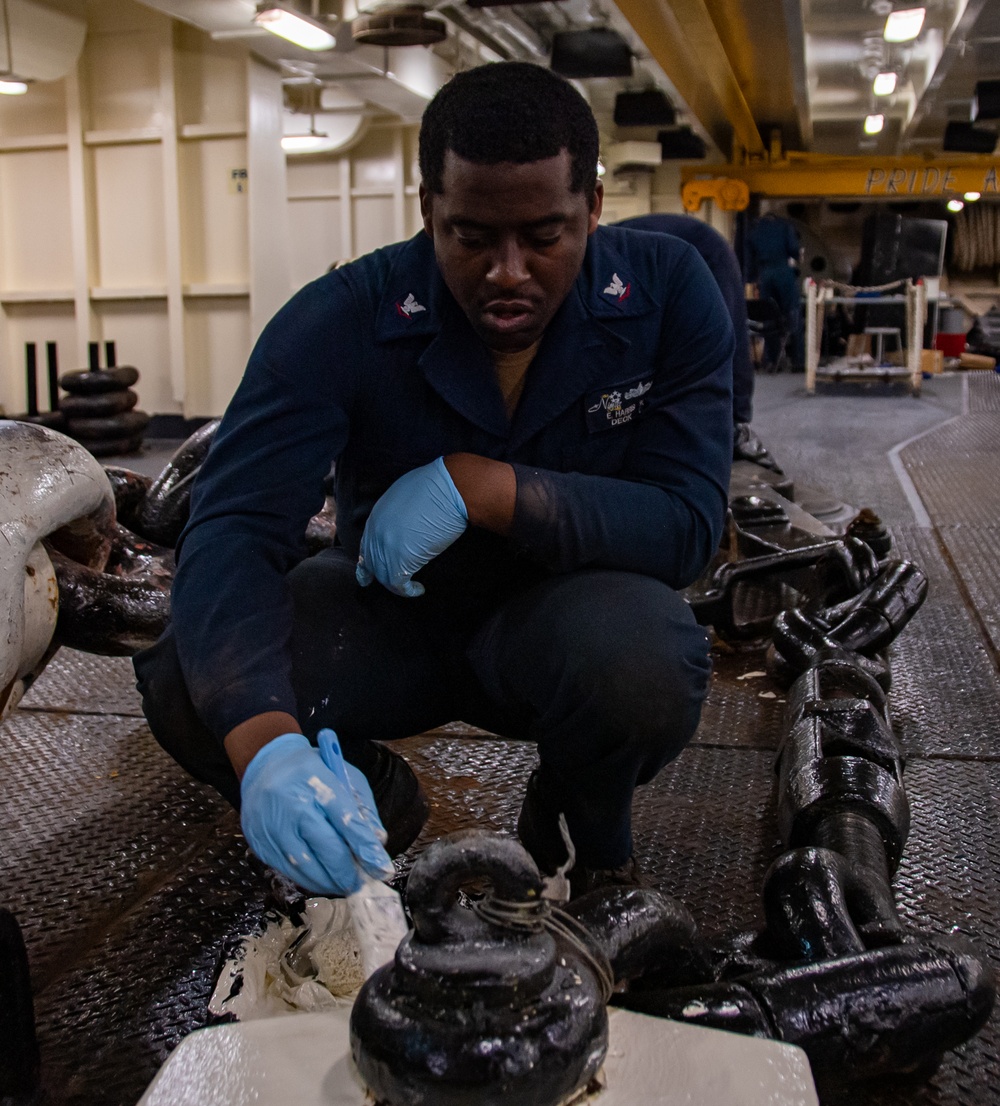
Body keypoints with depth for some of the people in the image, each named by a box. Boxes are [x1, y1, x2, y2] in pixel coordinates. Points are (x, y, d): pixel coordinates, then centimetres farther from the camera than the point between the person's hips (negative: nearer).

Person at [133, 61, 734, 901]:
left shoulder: (668, 294, -16)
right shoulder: (339, 322, -20)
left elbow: (688, 525, -21)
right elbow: (232, 531, -31)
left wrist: (477, 485, -34)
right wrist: (265, 744, -50)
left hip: (568, 614, 0)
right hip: (389, 613, 1)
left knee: (643, 664, -37)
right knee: (187, 686, -25)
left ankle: (593, 832, 1)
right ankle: (373, 797, 9)